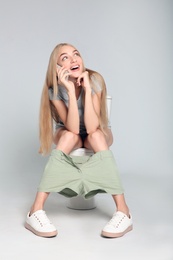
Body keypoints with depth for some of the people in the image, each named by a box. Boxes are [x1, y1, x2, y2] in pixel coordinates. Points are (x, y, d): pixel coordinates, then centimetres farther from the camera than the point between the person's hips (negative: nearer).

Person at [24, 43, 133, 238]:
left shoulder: (94, 80, -26)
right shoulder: (55, 89, -21)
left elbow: (91, 128, -34)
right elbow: (73, 128, -33)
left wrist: (87, 88, -40)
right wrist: (71, 90, -40)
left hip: (98, 135, 0)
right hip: (69, 137, 0)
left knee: (95, 135, -35)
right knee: (69, 135, -34)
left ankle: (123, 210, -39)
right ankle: (36, 210, -38)